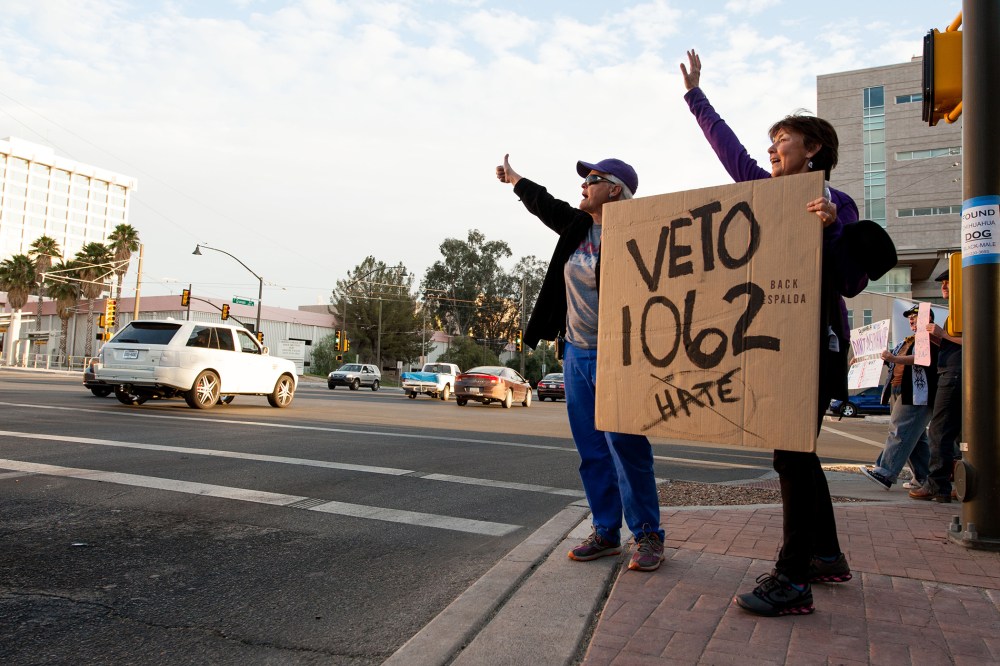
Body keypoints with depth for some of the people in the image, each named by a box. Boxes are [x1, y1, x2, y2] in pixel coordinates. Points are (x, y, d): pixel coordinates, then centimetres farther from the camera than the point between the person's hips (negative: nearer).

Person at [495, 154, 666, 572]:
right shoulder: (577, 226, 11)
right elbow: (545, 204, 30)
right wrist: (513, 179, 44)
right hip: (576, 352, 8)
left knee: (626, 447, -8)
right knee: (591, 451, 10)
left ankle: (648, 535, 7)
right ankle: (606, 532, 20)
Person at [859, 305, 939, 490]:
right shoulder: (907, 341, 26)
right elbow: (890, 359, 34)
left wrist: (894, 358, -32)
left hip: (917, 395, -9)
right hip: (898, 393, 9)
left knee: (900, 432, -16)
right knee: (916, 437, 11)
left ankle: (885, 474, -23)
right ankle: (924, 478, 16)